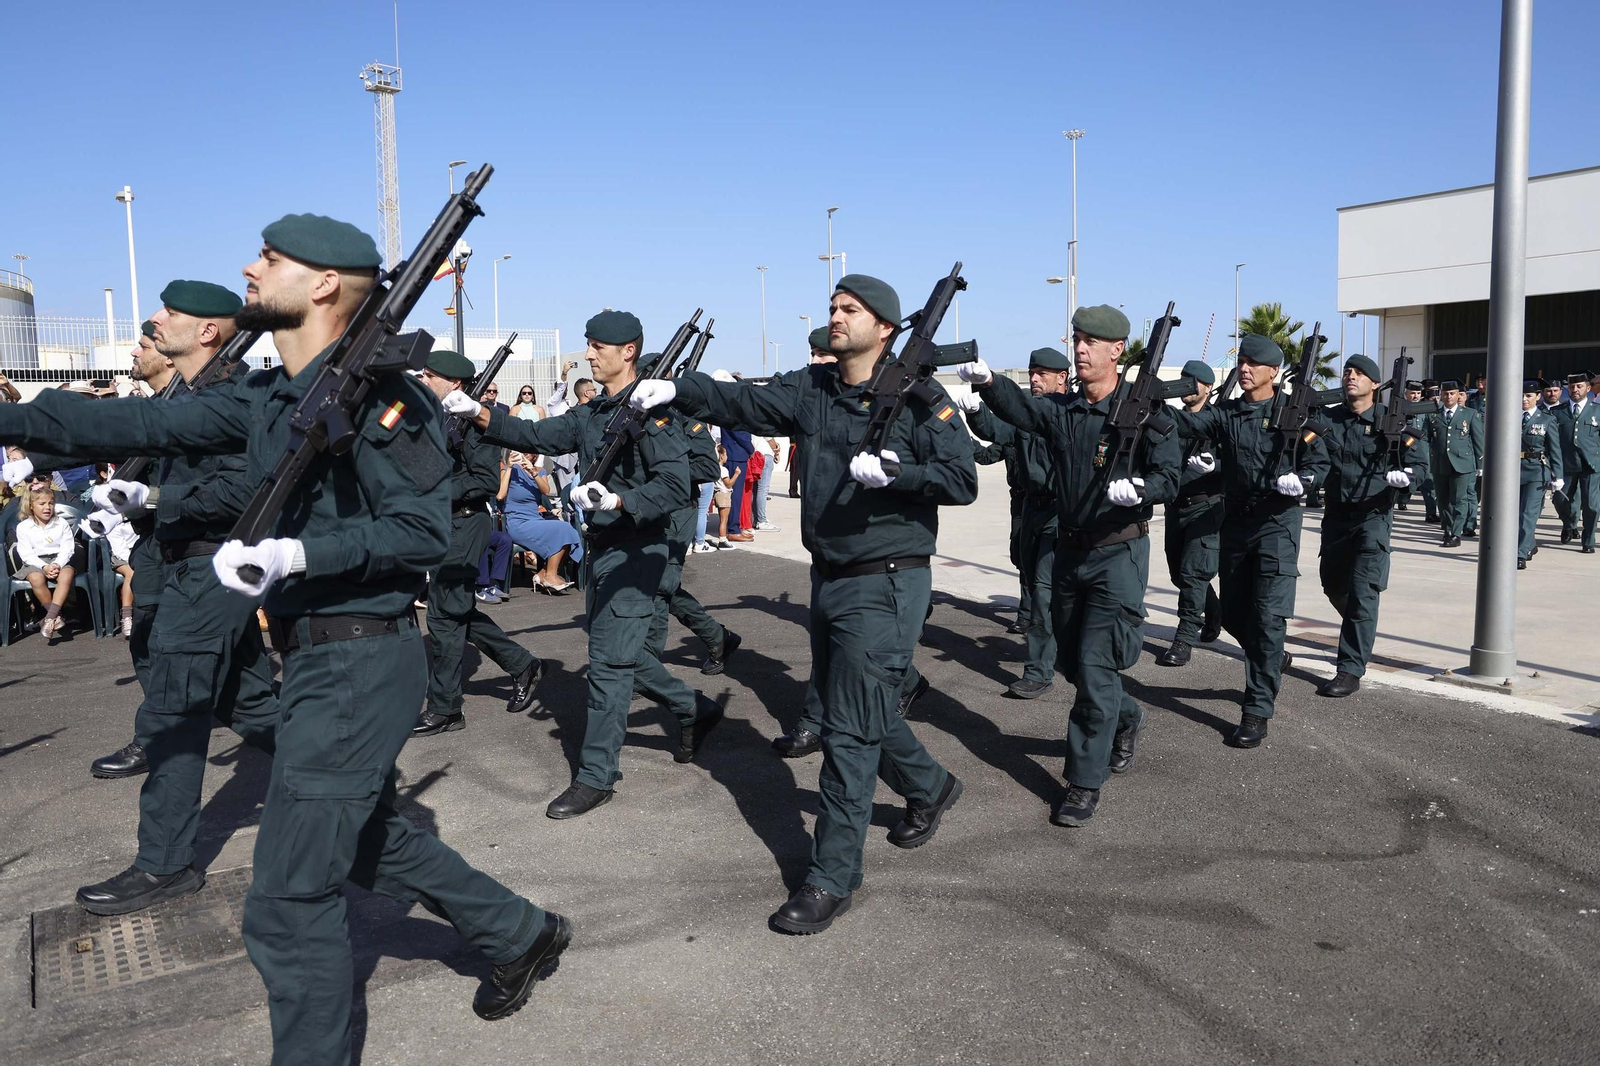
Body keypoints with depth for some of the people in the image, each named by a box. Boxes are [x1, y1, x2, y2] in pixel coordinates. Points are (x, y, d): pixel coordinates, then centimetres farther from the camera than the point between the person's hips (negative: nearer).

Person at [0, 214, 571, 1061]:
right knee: (373, 842, 24)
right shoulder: (267, 397, 10)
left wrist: (294, 554, -27)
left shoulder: (376, 392, -16)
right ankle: (521, 934, 40)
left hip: (356, 664, -9)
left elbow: (424, 530, -21)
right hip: (321, 658, 9)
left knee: (288, 902, -1)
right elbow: (149, 423, 10)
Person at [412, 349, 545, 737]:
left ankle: (444, 709, 7)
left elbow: (487, 480, -19)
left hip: (465, 525, -9)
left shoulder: (474, 419, -13)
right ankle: (522, 665, 28)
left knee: (446, 616, -4)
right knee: (458, 611, 15)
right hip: (444, 526, 9)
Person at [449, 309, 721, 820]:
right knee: (621, 653, 18)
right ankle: (694, 709, 35)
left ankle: (596, 775, 6)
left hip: (634, 551, -9)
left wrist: (616, 500, -32)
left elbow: (674, 484, -22)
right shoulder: (590, 414, 12)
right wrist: (478, 413, -5)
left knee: (609, 661, -4)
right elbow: (537, 435, 7)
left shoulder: (650, 409, -14)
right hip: (599, 546, 9)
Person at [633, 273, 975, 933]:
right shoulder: (811, 389, 7)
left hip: (886, 586, -7)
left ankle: (832, 879, 8)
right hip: (828, 579, 7)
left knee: (849, 731, -4)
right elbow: (743, 402, -5)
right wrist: (676, 390, -19)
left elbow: (963, 480, -13)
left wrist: (892, 471, -26)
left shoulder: (918, 398, -9)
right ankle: (930, 788, 47)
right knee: (853, 712, 21)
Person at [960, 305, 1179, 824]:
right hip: (1069, 549, 6)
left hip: (1119, 553, -6)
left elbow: (1169, 477, -15)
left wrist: (1138, 488, -37)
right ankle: (1126, 718, 45)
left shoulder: (1145, 411, -9)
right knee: (1072, 661, 17)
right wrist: (987, 381, -35)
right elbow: (1019, 407, -15)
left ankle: (1085, 783, 3)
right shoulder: (1061, 408, 3)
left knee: (1095, 666, -8)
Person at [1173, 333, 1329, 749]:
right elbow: (1188, 423, -12)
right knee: (1232, 612, 13)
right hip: (1235, 522, 4)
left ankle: (1257, 710, -3)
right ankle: (1272, 660, 42)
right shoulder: (1224, 413, 5)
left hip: (1277, 524, -4)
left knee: (1268, 616, -8)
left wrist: (1300, 481, -20)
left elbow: (1321, 461, 2)